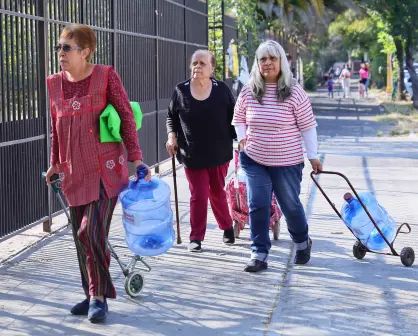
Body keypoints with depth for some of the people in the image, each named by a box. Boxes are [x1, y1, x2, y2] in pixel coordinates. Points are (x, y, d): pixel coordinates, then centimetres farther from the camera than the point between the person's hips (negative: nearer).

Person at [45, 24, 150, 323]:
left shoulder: (106, 76, -5)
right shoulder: (55, 83, 9)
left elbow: (127, 117, -6)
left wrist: (136, 158, -12)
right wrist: (55, 164, 22)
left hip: (105, 168, -5)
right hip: (74, 172, 5)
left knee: (91, 233, -13)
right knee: (81, 237, 9)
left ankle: (99, 296, 3)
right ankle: (94, 295, 24)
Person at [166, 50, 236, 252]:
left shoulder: (221, 89, -3)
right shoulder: (180, 90, -2)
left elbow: (233, 116, 5)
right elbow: (171, 116, 9)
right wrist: (172, 135, -5)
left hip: (219, 152, 1)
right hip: (192, 154, 0)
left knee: (217, 192, 14)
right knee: (199, 195, -2)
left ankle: (227, 227, 36)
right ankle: (196, 237, 9)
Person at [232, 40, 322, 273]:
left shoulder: (294, 92, -9)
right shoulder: (248, 92, 0)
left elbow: (308, 126, -5)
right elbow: (239, 118, 17)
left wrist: (313, 156, -6)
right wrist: (242, 138, 0)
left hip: (287, 162, -2)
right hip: (254, 160, 2)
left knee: (291, 205, 11)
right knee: (258, 206, 0)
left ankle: (302, 243, 37)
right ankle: (259, 253, 9)